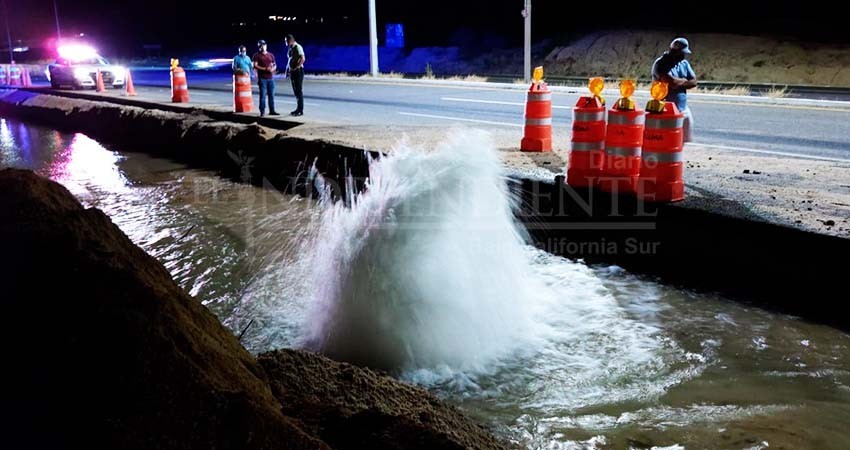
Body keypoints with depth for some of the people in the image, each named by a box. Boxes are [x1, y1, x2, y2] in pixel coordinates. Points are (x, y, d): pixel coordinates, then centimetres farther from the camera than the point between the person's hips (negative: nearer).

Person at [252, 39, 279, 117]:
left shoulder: (271, 55, 15)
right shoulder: (257, 55, 1)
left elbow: (274, 65, 17)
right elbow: (255, 66, -8)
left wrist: (273, 69, -7)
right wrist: (265, 69, -18)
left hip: (271, 78, 5)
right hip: (262, 78, -5)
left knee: (271, 95, 6)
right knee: (263, 95, -8)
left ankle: (272, 110, 12)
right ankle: (262, 111, -5)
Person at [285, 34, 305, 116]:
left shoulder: (297, 47, -11)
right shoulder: (290, 48, 14)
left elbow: (302, 59, -19)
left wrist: (296, 68, -21)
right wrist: (288, 69, 12)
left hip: (298, 71, -9)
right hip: (292, 71, 9)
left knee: (299, 90, -7)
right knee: (295, 91, 11)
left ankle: (300, 110, -4)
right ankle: (298, 108, 19)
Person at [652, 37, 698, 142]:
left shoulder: (684, 63, 10)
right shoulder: (660, 64, -14)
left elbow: (693, 82, 5)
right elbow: (672, 82, -25)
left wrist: (679, 82, -11)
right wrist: (684, 80, -5)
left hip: (683, 109, 7)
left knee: (685, 139, 13)